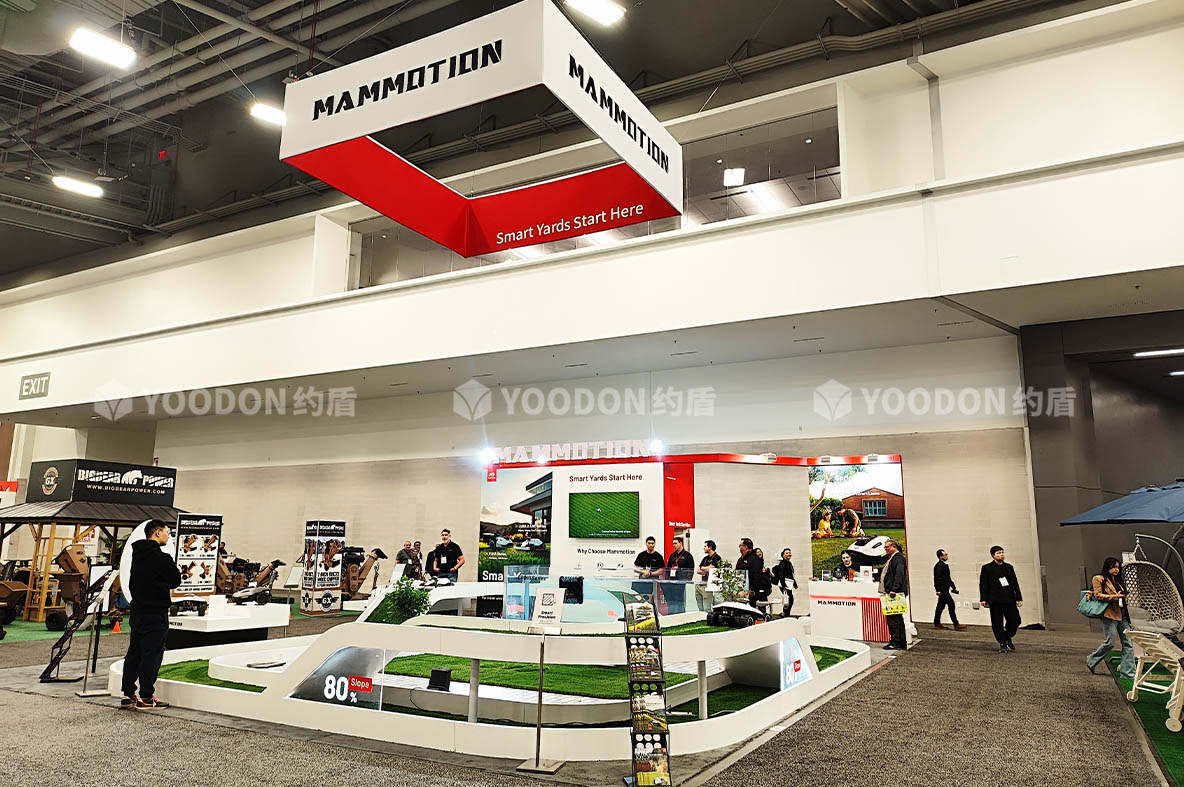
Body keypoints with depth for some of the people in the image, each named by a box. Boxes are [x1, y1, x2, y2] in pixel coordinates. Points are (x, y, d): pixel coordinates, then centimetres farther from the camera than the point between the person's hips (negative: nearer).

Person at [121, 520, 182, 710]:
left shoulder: (137, 554, 11)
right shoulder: (161, 557, -17)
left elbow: (131, 582, 16)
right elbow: (176, 581, -9)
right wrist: (175, 569, 10)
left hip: (137, 611, 9)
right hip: (156, 613, -9)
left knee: (134, 653, 14)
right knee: (152, 655, -3)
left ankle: (128, 695, 20)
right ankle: (146, 698, 1)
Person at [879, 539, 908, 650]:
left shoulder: (898, 558, -10)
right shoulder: (891, 558, 22)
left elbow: (899, 575, -21)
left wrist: (894, 589, -27)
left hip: (895, 593, -11)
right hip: (891, 592, 11)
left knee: (892, 617, -10)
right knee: (898, 618, 13)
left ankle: (895, 642, -7)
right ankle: (902, 643, 19)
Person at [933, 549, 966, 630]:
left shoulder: (945, 565, 18)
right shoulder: (939, 565, -13)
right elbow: (937, 578, -19)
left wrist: (953, 587, 22)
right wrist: (938, 590, -22)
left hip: (945, 589, 10)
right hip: (942, 589, -10)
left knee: (941, 605, 12)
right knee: (951, 604, -11)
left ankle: (937, 623, 17)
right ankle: (956, 624, -10)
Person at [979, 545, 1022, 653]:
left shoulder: (1008, 567, 16)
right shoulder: (986, 568, 3)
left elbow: (1015, 583, 17)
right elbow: (983, 584, 0)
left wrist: (1018, 598, 11)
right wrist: (983, 599, -8)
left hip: (1009, 599, 3)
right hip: (995, 601, -3)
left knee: (1015, 620, -3)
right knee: (997, 624, -2)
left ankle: (1007, 638, 22)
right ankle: (1002, 644, 10)